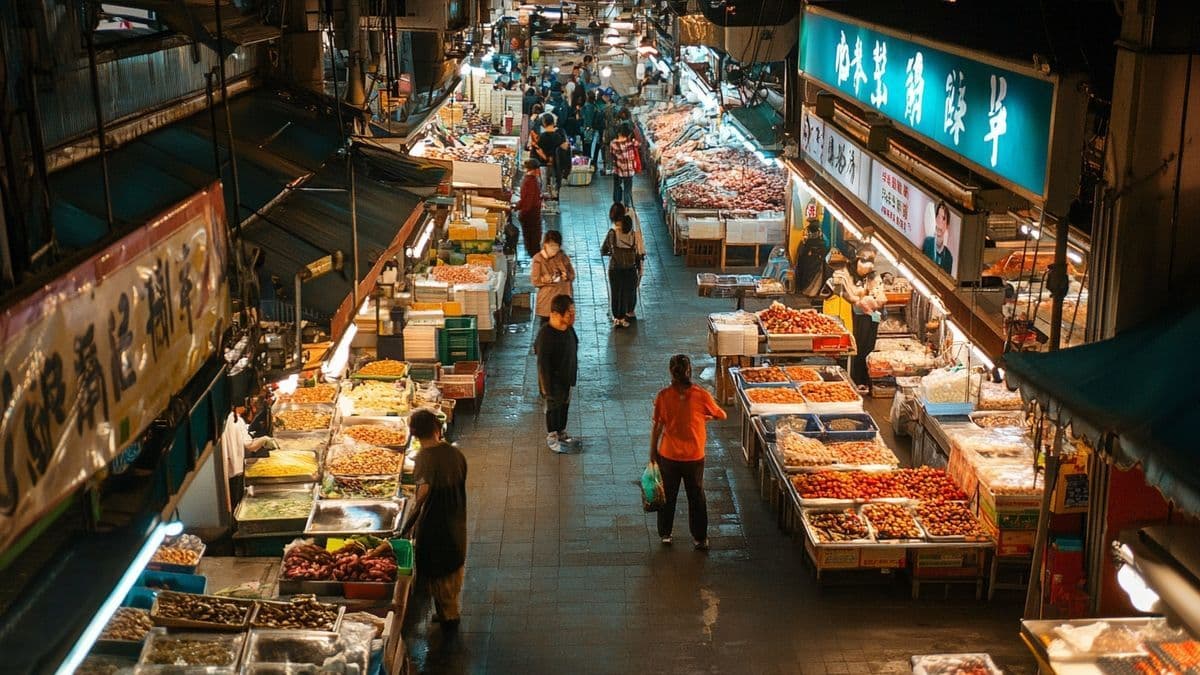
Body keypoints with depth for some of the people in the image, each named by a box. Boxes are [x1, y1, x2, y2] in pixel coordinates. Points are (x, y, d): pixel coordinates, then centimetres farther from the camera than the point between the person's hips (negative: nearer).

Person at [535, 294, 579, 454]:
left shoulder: (568, 327, -8)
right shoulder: (546, 334, -31)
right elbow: (542, 362, -25)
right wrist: (546, 386, -21)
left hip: (567, 376, 7)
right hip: (554, 379, -7)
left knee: (565, 404, 23)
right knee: (554, 406, 12)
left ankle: (561, 432, 44)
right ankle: (551, 437, 33)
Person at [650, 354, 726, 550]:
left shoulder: (663, 396, -14)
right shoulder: (702, 396, -15)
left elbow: (657, 426, -7)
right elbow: (721, 416, 0)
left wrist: (653, 451, 6)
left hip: (668, 455, 0)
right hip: (695, 456, 0)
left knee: (668, 495, 20)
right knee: (696, 496, 17)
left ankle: (665, 534, 32)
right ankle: (700, 539, 24)